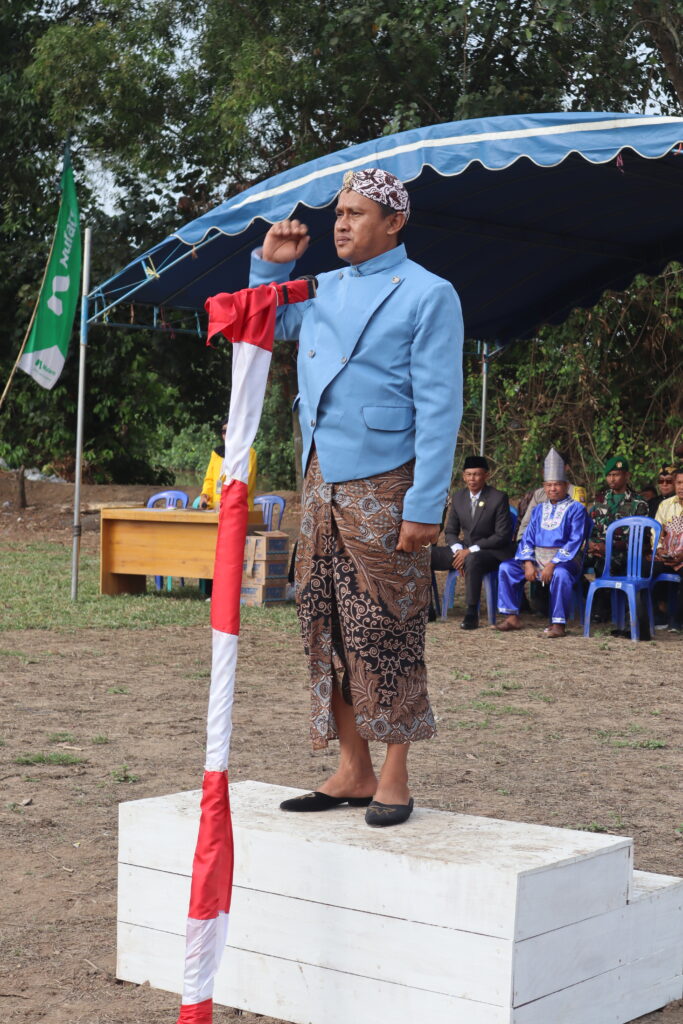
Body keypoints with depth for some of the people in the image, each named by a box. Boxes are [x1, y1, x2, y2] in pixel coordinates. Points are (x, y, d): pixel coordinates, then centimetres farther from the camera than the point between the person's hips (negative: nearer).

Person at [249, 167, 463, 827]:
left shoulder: (427, 295, -4)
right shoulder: (322, 290, 15)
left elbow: (439, 408, -10)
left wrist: (426, 505, -17)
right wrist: (270, 264, 15)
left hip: (382, 488, -7)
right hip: (320, 483, 7)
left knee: (385, 632, -3)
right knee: (326, 628, 7)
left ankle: (393, 780, 6)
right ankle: (353, 774, 15)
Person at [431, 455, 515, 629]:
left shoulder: (498, 498, -9)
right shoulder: (458, 497, 7)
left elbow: (502, 536, -13)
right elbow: (450, 531, 12)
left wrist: (471, 551, -19)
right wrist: (458, 550, -11)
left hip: (492, 552, -6)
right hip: (465, 549, 6)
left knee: (473, 559, -41)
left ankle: (472, 614, -35)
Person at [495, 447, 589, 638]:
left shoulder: (576, 509, -1)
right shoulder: (539, 509, 16)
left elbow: (575, 541, -11)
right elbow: (527, 537, 11)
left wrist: (552, 564, -21)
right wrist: (528, 563, -9)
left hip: (564, 559, -5)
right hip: (537, 557, 6)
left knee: (560, 574, -39)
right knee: (506, 568, -14)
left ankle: (559, 624, -32)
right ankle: (512, 618, -11)